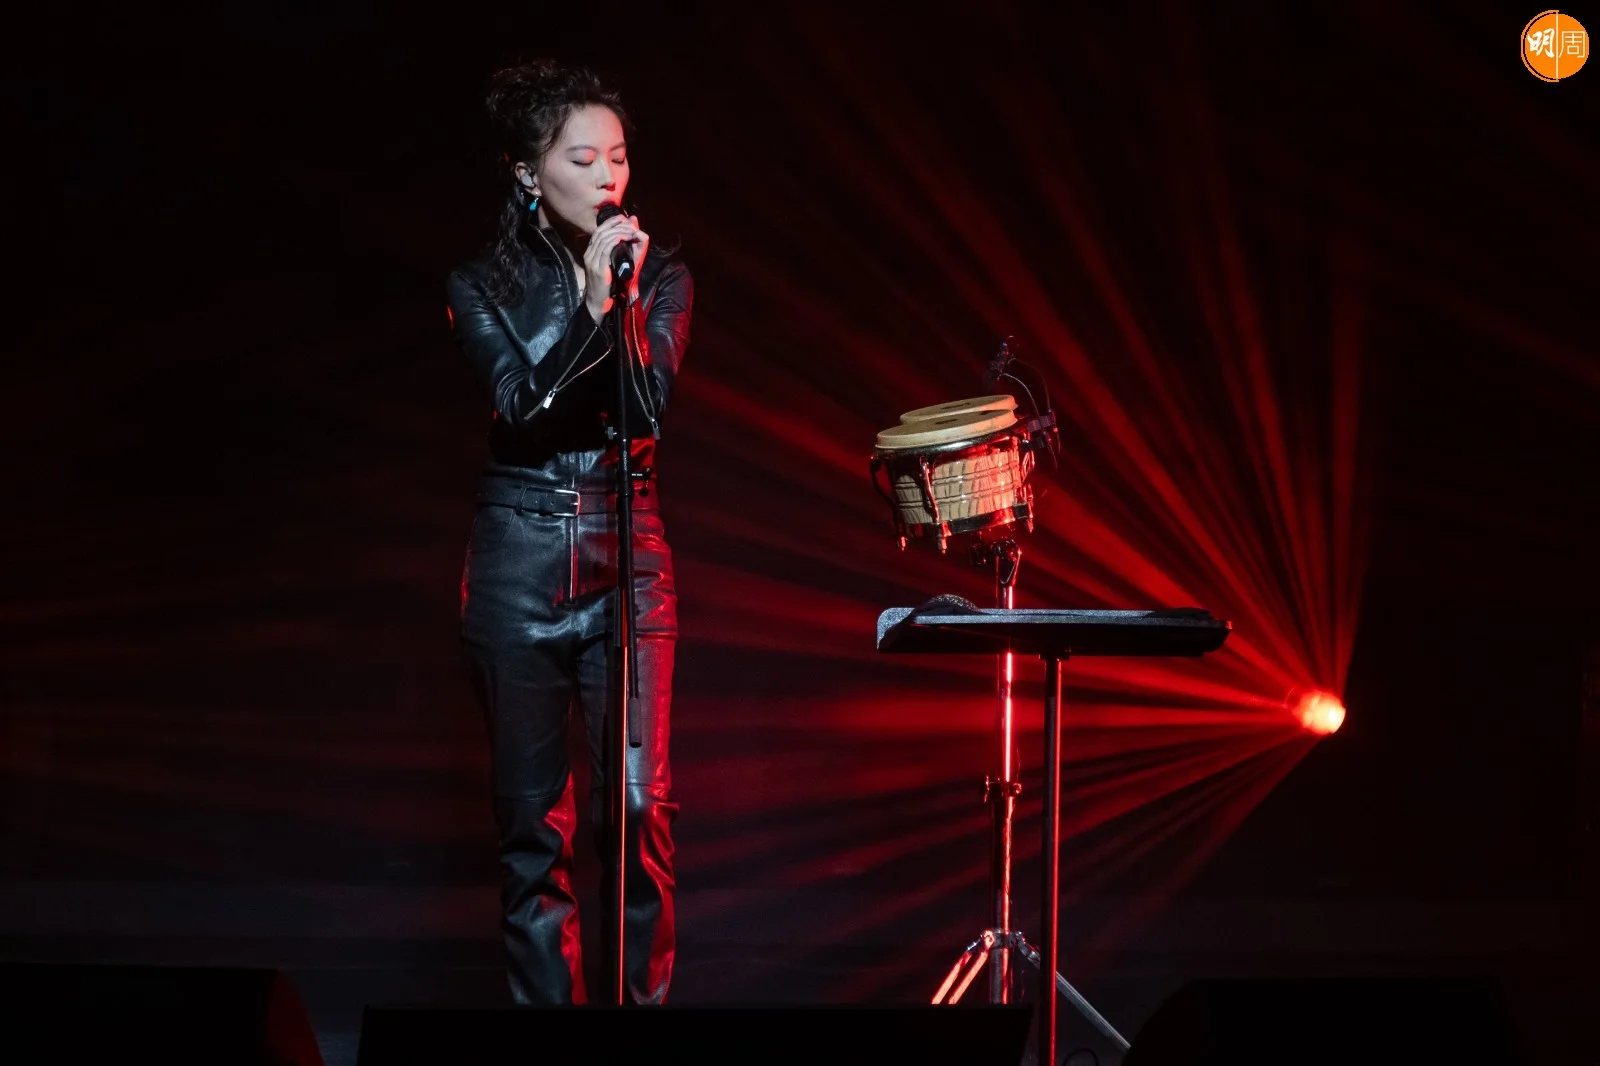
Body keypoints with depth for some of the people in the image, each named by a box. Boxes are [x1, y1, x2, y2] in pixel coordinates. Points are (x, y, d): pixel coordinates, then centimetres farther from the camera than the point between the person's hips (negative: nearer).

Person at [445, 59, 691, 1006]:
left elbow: (649, 405, -8)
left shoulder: (660, 276, 5)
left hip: (629, 562, 0)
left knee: (638, 803, -9)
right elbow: (522, 406, -13)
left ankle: (643, 1002, 0)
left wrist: (622, 304, -21)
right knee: (533, 819, 3)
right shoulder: (485, 286, 2)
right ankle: (549, 1010, 10)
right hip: (520, 564, 0)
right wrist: (591, 304, -23)